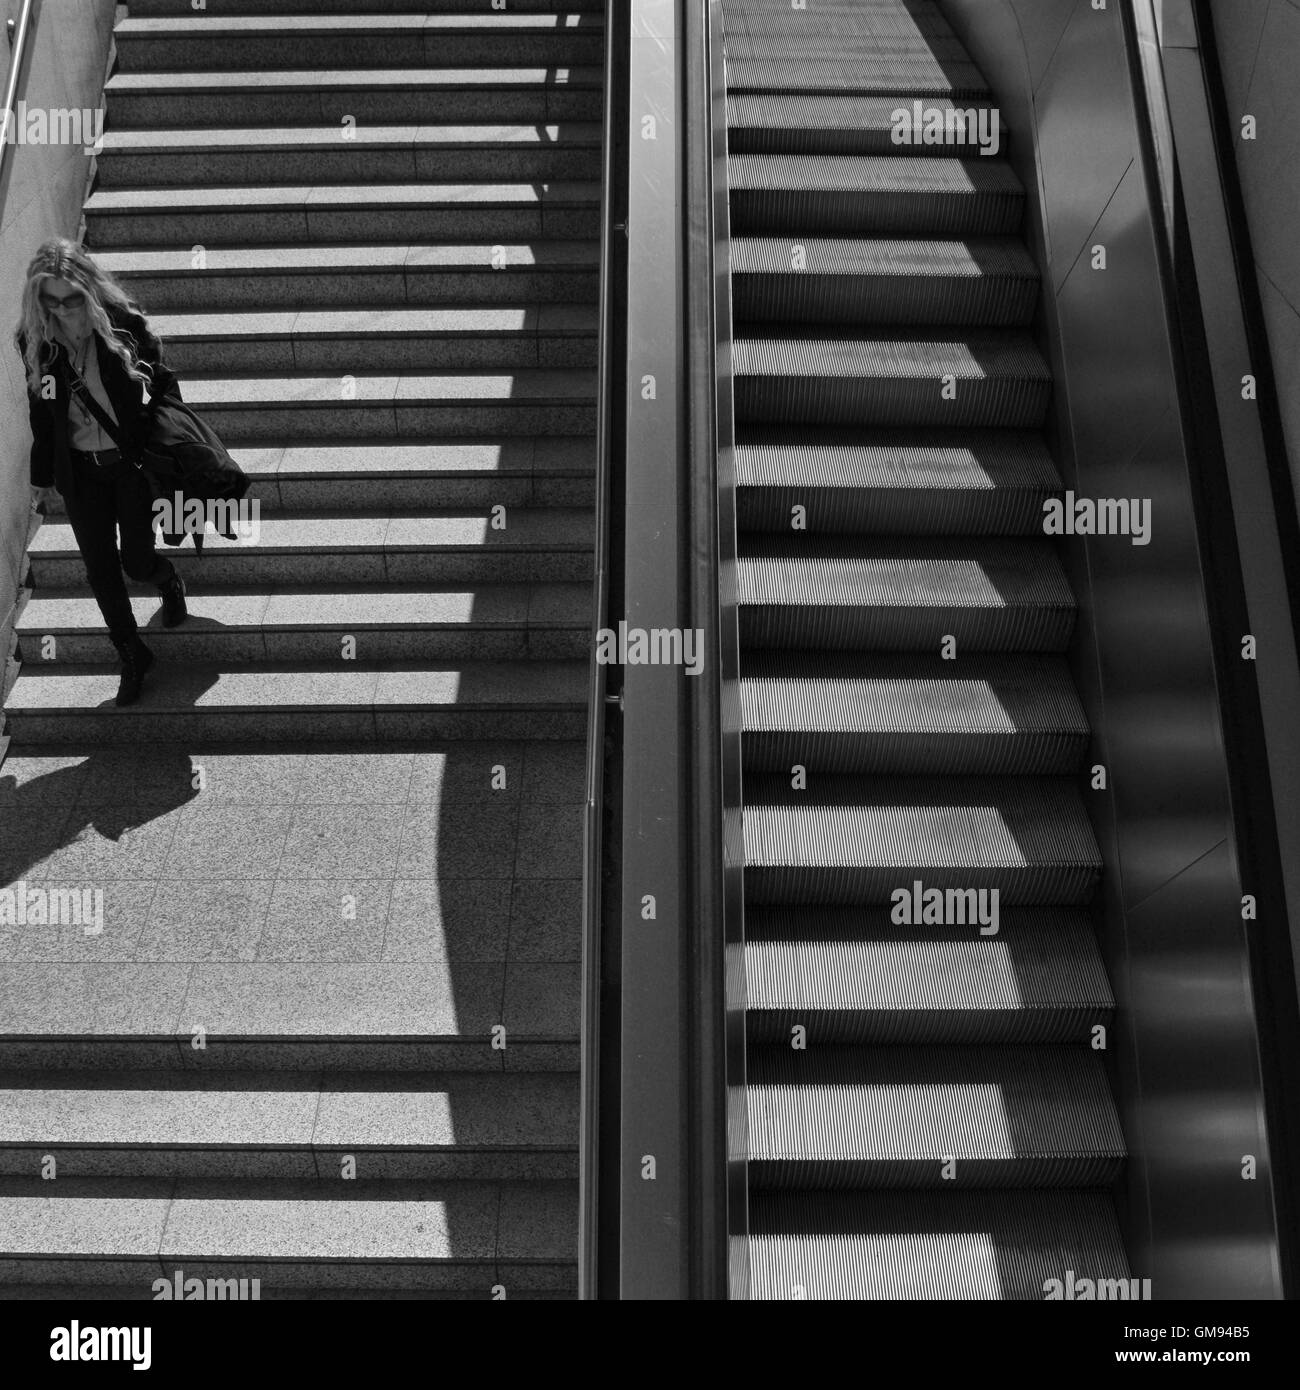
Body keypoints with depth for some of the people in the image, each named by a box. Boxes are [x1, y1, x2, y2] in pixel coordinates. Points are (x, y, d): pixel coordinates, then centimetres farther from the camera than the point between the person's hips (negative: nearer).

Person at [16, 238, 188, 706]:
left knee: (137, 561, 1)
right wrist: (41, 475, 13)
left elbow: (164, 385, -5)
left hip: (135, 459, -3)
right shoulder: (35, 343, -7)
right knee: (99, 569, 4)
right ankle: (131, 656, 23)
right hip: (80, 472, 3)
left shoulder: (124, 325, -15)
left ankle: (169, 581, 41)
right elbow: (41, 412, 6)